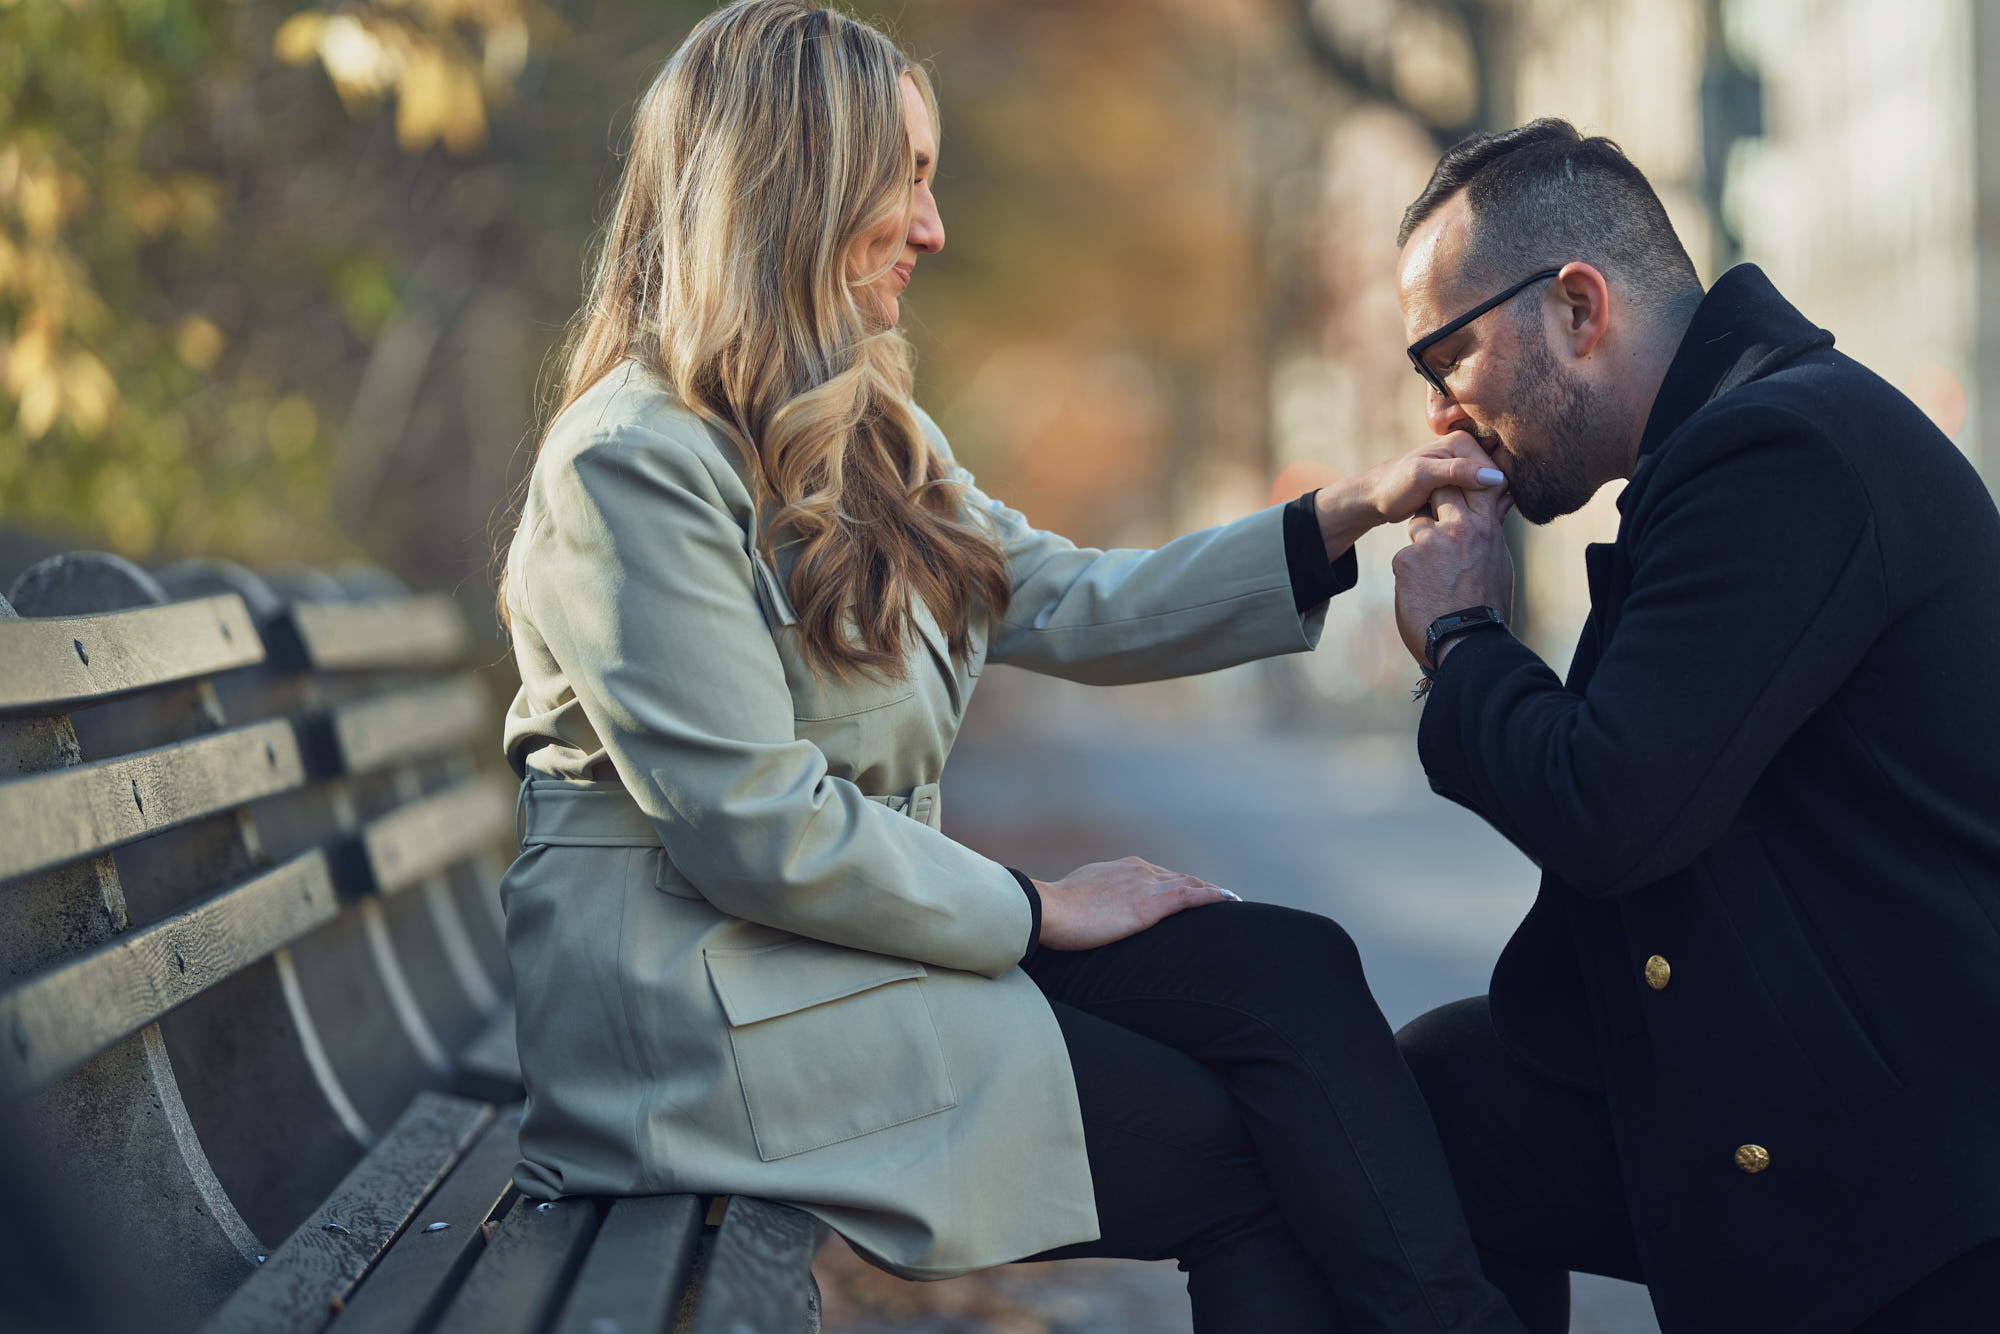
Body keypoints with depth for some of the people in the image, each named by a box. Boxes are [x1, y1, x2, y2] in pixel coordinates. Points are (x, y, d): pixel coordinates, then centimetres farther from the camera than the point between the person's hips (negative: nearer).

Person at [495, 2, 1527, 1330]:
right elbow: (755, 831, -19)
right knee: (1236, 1147, -15)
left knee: (1293, 969, -12)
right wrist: (1034, 909, -12)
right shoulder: (633, 461, -15)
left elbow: (1073, 607, 15)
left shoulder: (867, 437, 17)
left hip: (861, 932, 9)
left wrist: (1343, 518, 7)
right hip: (703, 1012, -9)